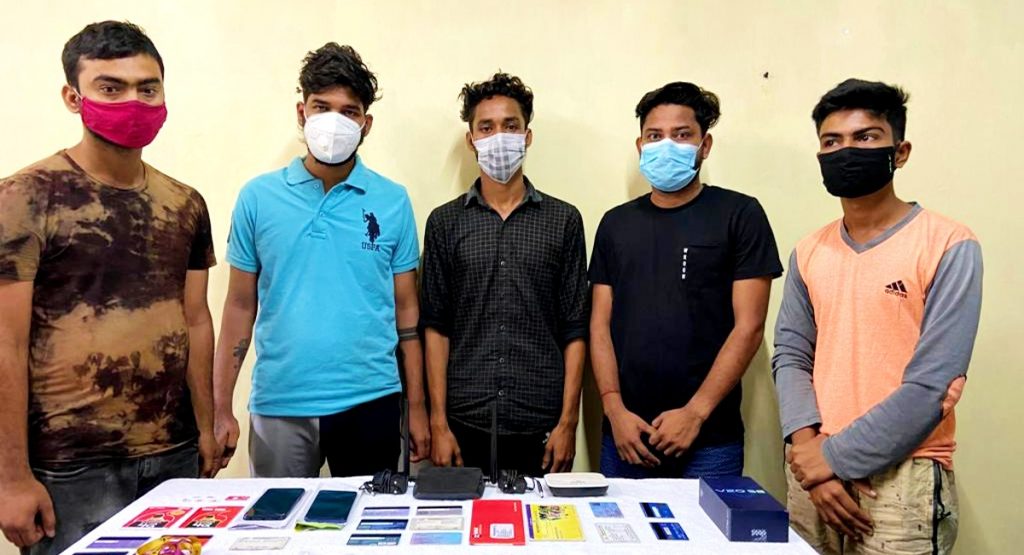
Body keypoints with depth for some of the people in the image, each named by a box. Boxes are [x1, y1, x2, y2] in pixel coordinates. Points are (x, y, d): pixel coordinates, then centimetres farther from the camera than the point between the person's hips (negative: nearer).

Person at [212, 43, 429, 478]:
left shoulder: (393, 201, 0)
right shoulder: (258, 197, 1)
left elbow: (406, 308, 3)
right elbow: (240, 306, 5)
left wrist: (417, 408, 2)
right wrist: (221, 408, 2)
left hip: (371, 401, 0)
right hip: (279, 405, 0)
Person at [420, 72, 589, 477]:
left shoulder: (563, 220, 2)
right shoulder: (445, 222, 4)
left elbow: (574, 330, 2)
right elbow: (436, 327, 3)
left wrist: (568, 421, -4)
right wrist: (438, 422, -2)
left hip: (540, 425, 0)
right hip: (466, 424, 1)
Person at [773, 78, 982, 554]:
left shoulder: (948, 246, -10)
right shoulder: (808, 253, 6)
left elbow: (931, 384, -15)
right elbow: (790, 355, 4)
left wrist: (834, 457, -13)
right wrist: (806, 446, -11)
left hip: (902, 481, -4)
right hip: (815, 475, 5)